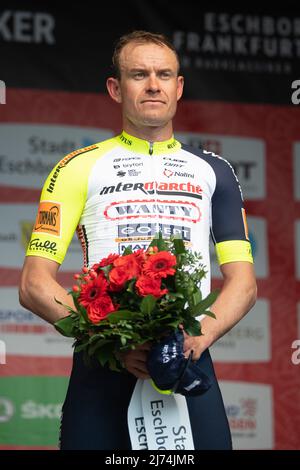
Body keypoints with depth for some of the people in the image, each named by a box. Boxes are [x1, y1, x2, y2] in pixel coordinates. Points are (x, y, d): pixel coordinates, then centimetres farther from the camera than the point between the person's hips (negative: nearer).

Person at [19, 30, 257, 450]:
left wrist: (200, 334, -9)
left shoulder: (213, 171, 15)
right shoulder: (79, 168, 8)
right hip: (102, 374, -1)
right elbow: (35, 284, 1)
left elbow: (243, 281, 11)